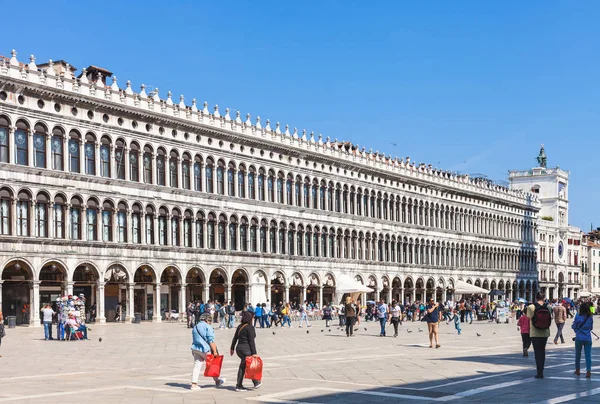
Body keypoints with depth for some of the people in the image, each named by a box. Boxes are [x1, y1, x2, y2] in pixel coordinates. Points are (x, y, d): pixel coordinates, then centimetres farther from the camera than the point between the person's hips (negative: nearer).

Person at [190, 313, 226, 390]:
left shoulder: (195, 327, 17)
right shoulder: (208, 327, -8)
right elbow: (211, 340, -13)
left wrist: (194, 351, 25)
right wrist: (214, 351, -13)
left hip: (195, 349, 7)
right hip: (205, 349, -7)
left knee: (197, 366, 5)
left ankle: (194, 384, -2)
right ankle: (217, 381, 22)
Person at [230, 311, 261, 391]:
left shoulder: (240, 327, 9)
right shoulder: (250, 328, -13)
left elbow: (235, 338, 15)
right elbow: (251, 341, -16)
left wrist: (232, 348, 23)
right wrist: (254, 353, -14)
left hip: (239, 349, 8)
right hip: (246, 350, -8)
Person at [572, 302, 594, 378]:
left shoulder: (578, 316, -11)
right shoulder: (590, 317, -4)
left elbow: (573, 326, -1)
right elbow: (591, 327, 10)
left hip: (579, 338, -1)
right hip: (588, 338, 1)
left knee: (578, 354, 15)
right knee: (588, 355, 1)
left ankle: (577, 370, 25)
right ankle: (588, 371, -8)